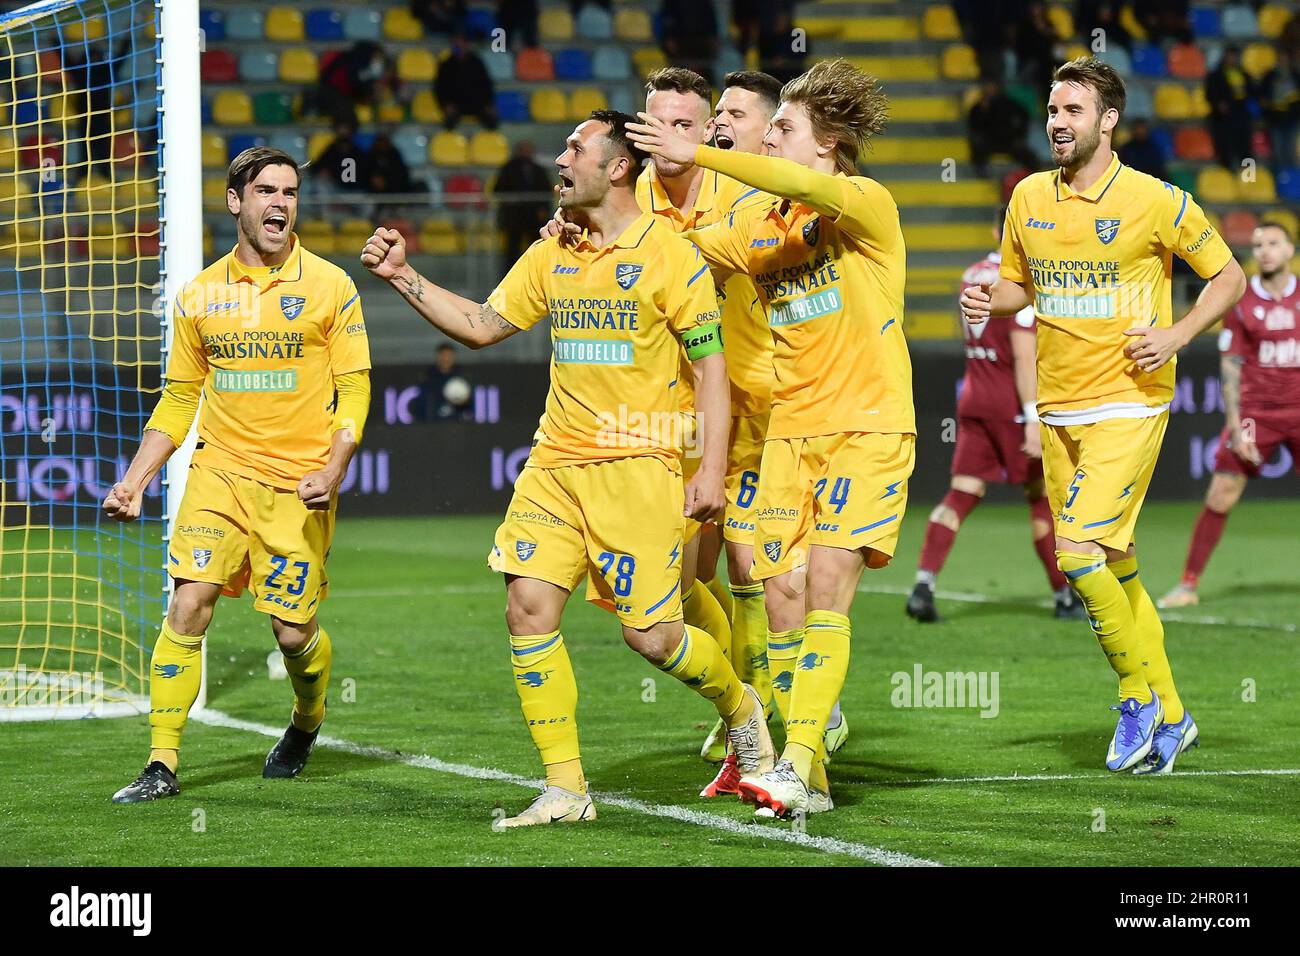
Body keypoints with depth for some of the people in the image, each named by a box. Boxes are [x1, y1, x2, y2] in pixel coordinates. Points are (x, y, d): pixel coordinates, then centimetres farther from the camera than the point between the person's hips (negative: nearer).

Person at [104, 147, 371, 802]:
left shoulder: (329, 286, -1)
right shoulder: (199, 295, 7)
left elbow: (354, 387, -1)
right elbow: (179, 401, 13)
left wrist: (333, 470, -15)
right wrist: (135, 480, 4)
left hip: (299, 484, -2)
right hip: (218, 475, 2)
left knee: (294, 634, 0)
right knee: (187, 606, -14)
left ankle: (307, 723, 33)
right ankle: (162, 764, -9)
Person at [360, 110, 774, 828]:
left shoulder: (670, 254, -6)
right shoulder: (551, 257, 12)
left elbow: (711, 364, -6)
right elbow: (481, 326, 18)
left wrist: (712, 468, -12)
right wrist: (402, 277, 9)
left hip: (638, 465, -6)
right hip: (554, 465, 6)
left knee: (650, 634, -6)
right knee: (528, 608, -8)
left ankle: (740, 708, 26)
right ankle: (565, 787, -1)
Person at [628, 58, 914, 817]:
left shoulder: (867, 206, -8)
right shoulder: (759, 222, 12)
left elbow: (807, 187, -28)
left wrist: (698, 155, -30)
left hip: (867, 427, -6)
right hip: (790, 433, 7)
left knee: (826, 588, -16)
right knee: (782, 595, 1)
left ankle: (797, 766, -19)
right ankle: (810, 780, 9)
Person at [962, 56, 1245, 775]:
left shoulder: (1157, 201, -8)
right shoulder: (1030, 197, 7)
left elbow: (1228, 277, 1)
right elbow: (1019, 284, 21)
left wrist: (1177, 335, -12)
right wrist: (991, 300, -2)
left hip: (1127, 403, -6)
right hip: (1057, 410, 6)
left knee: (1079, 550, -18)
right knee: (1113, 568, 10)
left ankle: (1140, 700, 0)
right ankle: (1169, 719, 22)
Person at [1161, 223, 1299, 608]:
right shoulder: (1241, 303, 0)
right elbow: (1230, 366, 1)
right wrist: (1234, 425, -6)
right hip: (1255, 412, -1)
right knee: (1221, 496, -6)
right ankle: (1189, 584, 0)